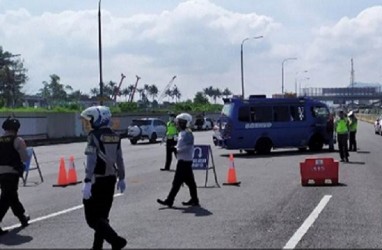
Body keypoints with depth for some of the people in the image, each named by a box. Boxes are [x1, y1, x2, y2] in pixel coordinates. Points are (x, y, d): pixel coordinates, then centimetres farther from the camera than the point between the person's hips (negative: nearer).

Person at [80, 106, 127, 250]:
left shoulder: (94, 135, -13)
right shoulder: (115, 136, 8)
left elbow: (91, 160, -20)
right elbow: (119, 160, 12)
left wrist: (87, 182, -22)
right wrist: (121, 178, 21)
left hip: (97, 180, -7)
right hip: (110, 179, 7)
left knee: (92, 217, -2)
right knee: (102, 215, 16)